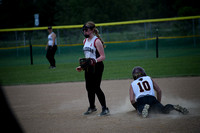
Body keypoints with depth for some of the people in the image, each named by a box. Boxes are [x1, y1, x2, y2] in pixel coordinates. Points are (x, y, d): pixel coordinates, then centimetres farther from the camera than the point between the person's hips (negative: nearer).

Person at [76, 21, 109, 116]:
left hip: (97, 66, -8)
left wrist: (95, 61, -31)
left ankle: (105, 108, -1)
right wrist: (82, 66, 15)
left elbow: (103, 56, -16)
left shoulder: (97, 41, -12)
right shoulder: (85, 41, 13)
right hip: (88, 67, 8)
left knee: (96, 88, -10)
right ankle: (92, 107, 29)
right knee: (89, 87, 12)